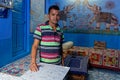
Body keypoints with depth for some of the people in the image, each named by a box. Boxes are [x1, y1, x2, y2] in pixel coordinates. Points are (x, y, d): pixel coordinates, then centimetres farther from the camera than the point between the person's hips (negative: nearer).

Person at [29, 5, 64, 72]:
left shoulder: (60, 30, 3)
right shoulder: (40, 28, -10)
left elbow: (60, 47, 9)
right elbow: (35, 46, -12)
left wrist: (62, 62, 9)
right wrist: (33, 62, -23)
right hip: (44, 64, -3)